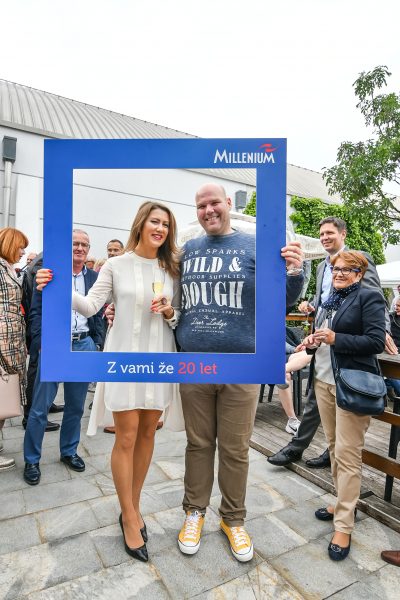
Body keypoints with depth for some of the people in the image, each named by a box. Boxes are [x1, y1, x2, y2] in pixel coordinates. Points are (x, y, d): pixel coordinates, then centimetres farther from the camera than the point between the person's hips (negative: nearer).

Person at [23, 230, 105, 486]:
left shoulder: (95, 277, 8)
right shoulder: (49, 272, -1)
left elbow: (98, 314, 10)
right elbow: (36, 311, -3)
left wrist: (97, 345, 4)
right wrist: (42, 343, -11)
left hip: (84, 345, 3)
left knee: (76, 406, 13)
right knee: (40, 407, 4)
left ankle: (69, 451, 32)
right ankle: (32, 460, 23)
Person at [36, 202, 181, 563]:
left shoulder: (171, 269, 6)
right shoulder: (116, 265, -2)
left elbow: (180, 316, 9)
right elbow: (90, 306, -7)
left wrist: (170, 311, -12)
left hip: (159, 357, 4)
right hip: (125, 357, -3)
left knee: (147, 434, 13)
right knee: (126, 438, 3)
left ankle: (134, 507, 34)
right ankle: (129, 517, 24)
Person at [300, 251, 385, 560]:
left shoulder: (369, 297, -7)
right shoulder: (330, 299, 15)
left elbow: (376, 342, -14)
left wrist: (335, 338, -21)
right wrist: (313, 341, 3)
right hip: (323, 380, 7)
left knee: (347, 453, -1)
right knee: (334, 446, 15)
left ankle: (344, 526, 11)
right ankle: (344, 503, 33)